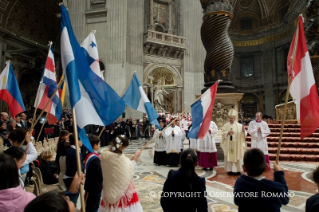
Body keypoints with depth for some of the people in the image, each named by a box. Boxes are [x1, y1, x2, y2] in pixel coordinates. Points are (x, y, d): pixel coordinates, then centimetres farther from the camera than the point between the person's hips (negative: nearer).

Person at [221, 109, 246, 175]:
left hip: (237, 144, -1)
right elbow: (223, 133, 0)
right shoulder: (225, 125, 4)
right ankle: (230, 170, 11)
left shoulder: (239, 126, 0)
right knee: (229, 156, 3)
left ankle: (237, 170, 10)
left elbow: (243, 134, -5)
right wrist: (228, 133, -17)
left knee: (237, 156, 1)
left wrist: (243, 130, -25)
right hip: (228, 145, 1)